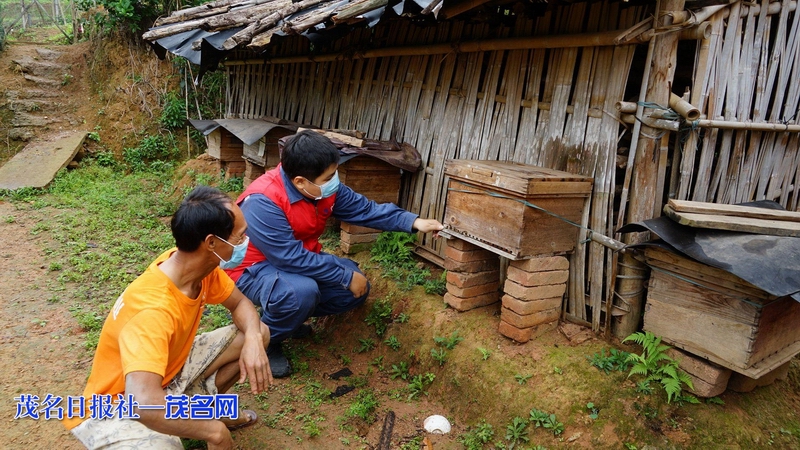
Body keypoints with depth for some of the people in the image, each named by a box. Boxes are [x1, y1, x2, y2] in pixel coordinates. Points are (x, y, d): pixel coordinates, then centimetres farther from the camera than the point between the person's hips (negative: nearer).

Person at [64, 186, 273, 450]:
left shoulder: (203, 265, -13)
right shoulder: (152, 310, -36)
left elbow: (240, 303, 2)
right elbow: (142, 403, -45)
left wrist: (253, 340, -20)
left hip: (170, 369, 8)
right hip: (117, 408, -7)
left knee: (258, 333, -3)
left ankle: (206, 406, 14)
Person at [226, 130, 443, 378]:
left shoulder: (324, 187, -11)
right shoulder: (262, 203, -33)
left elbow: (363, 209, -4)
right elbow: (293, 258, -34)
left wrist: (413, 222, -15)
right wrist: (347, 277, -29)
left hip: (301, 259, 8)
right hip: (255, 269, -7)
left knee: (358, 288, 0)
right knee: (301, 291, -38)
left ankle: (288, 314, 14)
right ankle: (265, 342, -7)